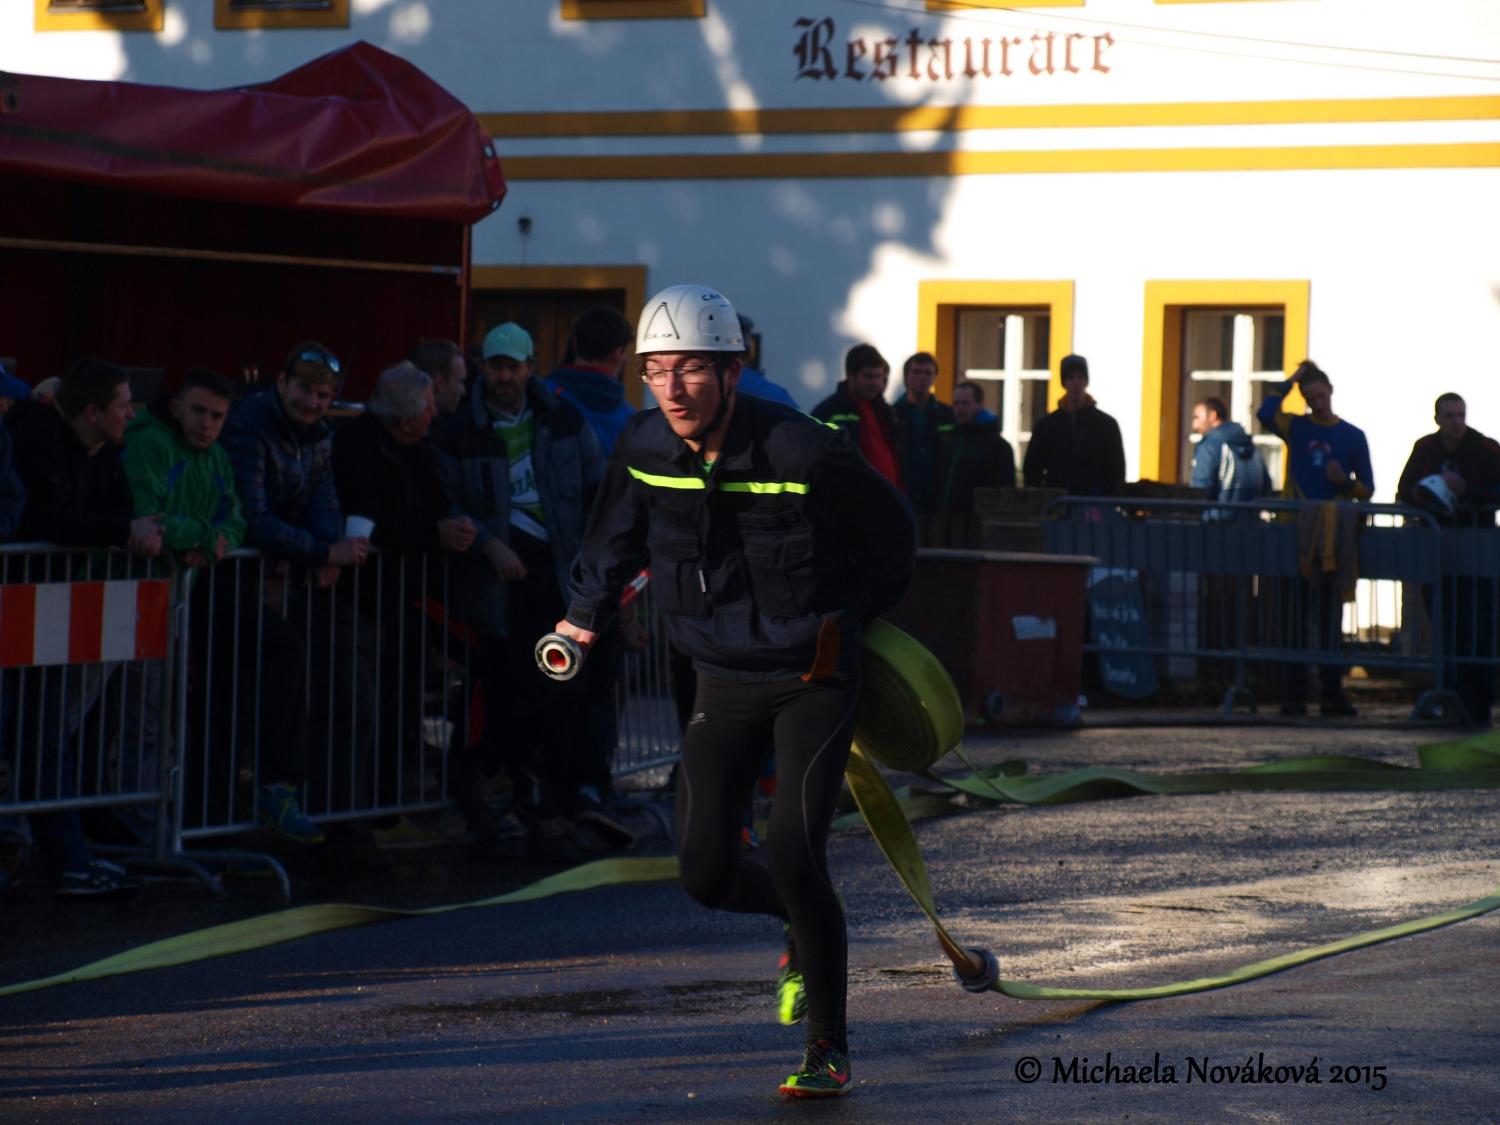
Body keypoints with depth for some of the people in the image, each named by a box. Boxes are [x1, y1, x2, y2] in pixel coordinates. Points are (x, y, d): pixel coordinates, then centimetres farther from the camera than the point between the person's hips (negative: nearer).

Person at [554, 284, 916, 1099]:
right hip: (722, 683, 5)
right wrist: (587, 613, 25)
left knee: (792, 856, -17)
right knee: (706, 873, 0)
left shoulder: (803, 453, -21)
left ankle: (829, 1049, -2)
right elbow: (617, 533, 17)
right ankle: (806, 926, 35)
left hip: (813, 677, -5)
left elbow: (892, 531, -2)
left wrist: (858, 618, 11)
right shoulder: (644, 449, -7)